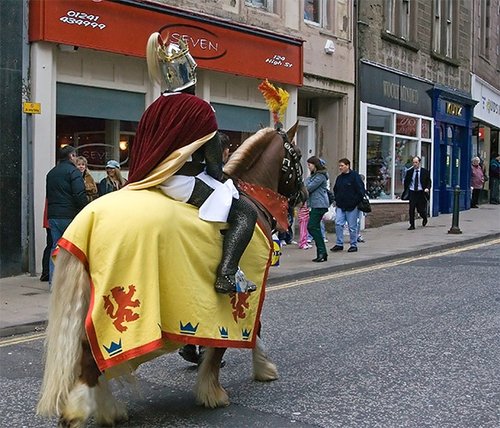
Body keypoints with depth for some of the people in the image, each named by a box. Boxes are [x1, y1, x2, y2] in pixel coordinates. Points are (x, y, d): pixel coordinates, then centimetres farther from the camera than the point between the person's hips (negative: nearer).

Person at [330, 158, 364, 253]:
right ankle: (339, 244, 4)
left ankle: (354, 245, 13)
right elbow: (335, 190, 24)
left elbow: (361, 190, -10)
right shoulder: (339, 177, 13)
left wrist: (355, 202, -12)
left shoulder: (354, 176, -7)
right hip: (340, 207, 6)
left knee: (352, 226, 2)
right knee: (338, 224, -4)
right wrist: (337, 200, 11)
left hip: (352, 207, -6)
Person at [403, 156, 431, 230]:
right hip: (412, 192, 1)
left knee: (421, 209, 3)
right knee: (411, 209, -6)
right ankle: (412, 225, 2)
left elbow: (429, 182, 4)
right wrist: (405, 191, 7)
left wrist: (427, 188, -15)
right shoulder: (409, 172, 5)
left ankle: (424, 218, 36)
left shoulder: (425, 171, 2)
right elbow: (406, 182, 13)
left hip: (421, 193, -1)